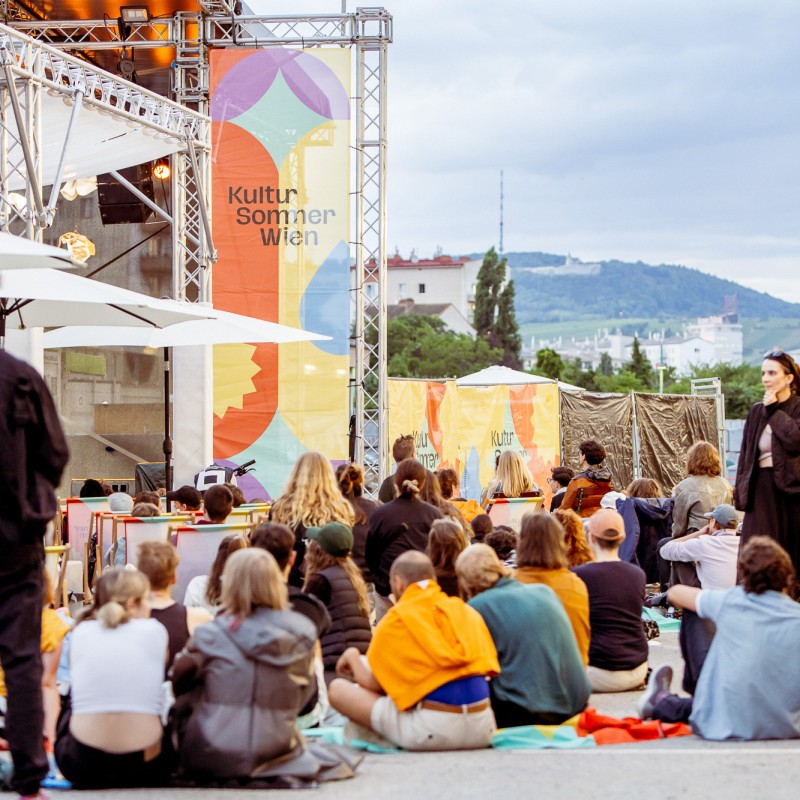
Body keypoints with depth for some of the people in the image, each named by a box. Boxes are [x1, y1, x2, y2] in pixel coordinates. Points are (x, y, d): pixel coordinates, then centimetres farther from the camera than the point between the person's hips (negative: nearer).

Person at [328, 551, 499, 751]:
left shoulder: (396, 620, 1)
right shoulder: (468, 612, 13)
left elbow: (372, 684, 2)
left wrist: (352, 656, 23)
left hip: (429, 732, -6)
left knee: (338, 689, 5)